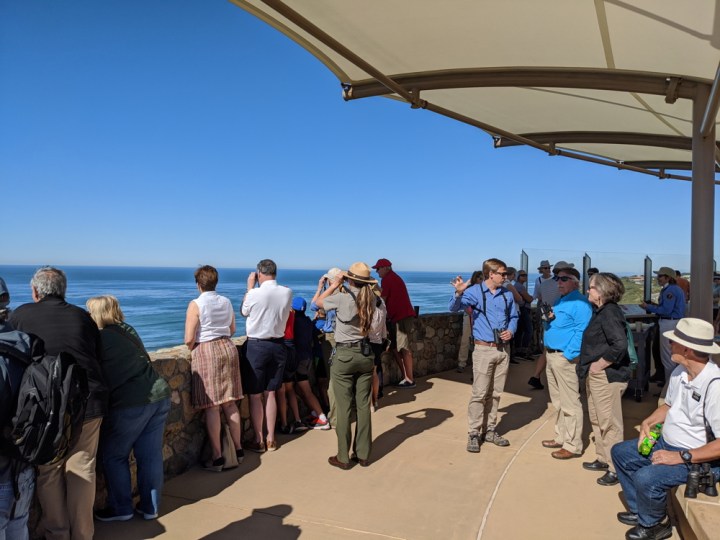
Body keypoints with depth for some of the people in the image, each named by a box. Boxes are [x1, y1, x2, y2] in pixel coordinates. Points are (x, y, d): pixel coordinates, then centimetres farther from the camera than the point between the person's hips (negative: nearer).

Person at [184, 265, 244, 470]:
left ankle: (217, 457, 6)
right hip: (228, 348, 6)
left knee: (212, 407, 0)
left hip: (206, 352, -5)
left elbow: (189, 339, -11)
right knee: (230, 403, 13)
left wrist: (192, 349, 8)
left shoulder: (196, 304, -9)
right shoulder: (226, 302, 8)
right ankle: (238, 449, 22)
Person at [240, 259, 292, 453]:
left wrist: (250, 287, 10)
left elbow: (244, 311, 4)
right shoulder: (287, 293, -5)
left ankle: (259, 440, 15)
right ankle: (271, 439, 20)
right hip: (278, 345, 4)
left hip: (257, 345, -4)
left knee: (255, 395, 8)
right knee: (271, 393, 14)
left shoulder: (255, 294, -16)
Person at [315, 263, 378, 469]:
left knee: (344, 408, 3)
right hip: (365, 354, 5)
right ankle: (363, 455, 19)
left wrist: (334, 285, 8)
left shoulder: (342, 299, -14)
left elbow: (318, 302, 5)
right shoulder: (371, 299, -1)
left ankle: (343, 458, 12)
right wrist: (346, 288, 16)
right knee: (363, 406, 10)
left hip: (344, 355, -4)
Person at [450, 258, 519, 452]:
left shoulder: (507, 294, 7)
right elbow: (455, 307, -21)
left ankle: (490, 430, 25)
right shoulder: (475, 292, -9)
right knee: (479, 393, -5)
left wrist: (511, 331, -2)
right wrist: (459, 293, -42)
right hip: (484, 349, -5)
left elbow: (513, 316, 19)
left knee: (495, 393, 12)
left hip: (503, 349, 5)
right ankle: (474, 434, 6)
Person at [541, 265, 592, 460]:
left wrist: (568, 355, -23)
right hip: (551, 355, 10)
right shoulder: (559, 301, 17)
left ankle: (573, 446, 5)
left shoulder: (579, 303, -14)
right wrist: (549, 319, 2)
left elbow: (582, 332, -22)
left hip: (565, 357, -10)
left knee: (570, 404, -3)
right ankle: (561, 437, 30)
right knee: (558, 402, 18)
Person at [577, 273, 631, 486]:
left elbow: (620, 344, -30)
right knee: (597, 420, 20)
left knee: (609, 423, -1)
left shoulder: (610, 313, -19)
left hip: (607, 376, -11)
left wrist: (599, 365, -21)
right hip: (595, 376, 11)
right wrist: (588, 366, 13)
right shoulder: (601, 311, 12)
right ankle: (603, 459, 33)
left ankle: (615, 469, 9)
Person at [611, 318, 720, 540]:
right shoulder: (679, 371, -2)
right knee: (620, 452, 14)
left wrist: (681, 457, -27)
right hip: (666, 443, 9)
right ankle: (639, 510, 26)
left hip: (700, 460, -9)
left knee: (645, 478, -27)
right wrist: (648, 422, 0)